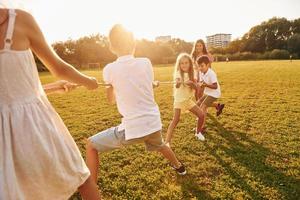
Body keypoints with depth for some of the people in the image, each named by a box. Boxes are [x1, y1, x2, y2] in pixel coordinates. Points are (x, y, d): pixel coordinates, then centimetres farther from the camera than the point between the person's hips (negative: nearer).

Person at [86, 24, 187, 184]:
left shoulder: (109, 69, -8)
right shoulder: (146, 63, -2)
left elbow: (111, 100, 8)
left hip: (131, 128, -4)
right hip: (153, 123, 5)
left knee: (91, 145, 17)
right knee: (160, 145, 39)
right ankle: (178, 166, 64)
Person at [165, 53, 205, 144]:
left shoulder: (191, 74, 2)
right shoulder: (178, 74, -14)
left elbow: (196, 88, -4)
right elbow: (177, 86, -34)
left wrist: (192, 83, -27)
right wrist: (177, 83, -59)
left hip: (189, 100, 6)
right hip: (179, 100, -5)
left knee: (201, 115, 3)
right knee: (175, 120, -20)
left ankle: (198, 132, 30)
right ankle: (167, 142, -19)